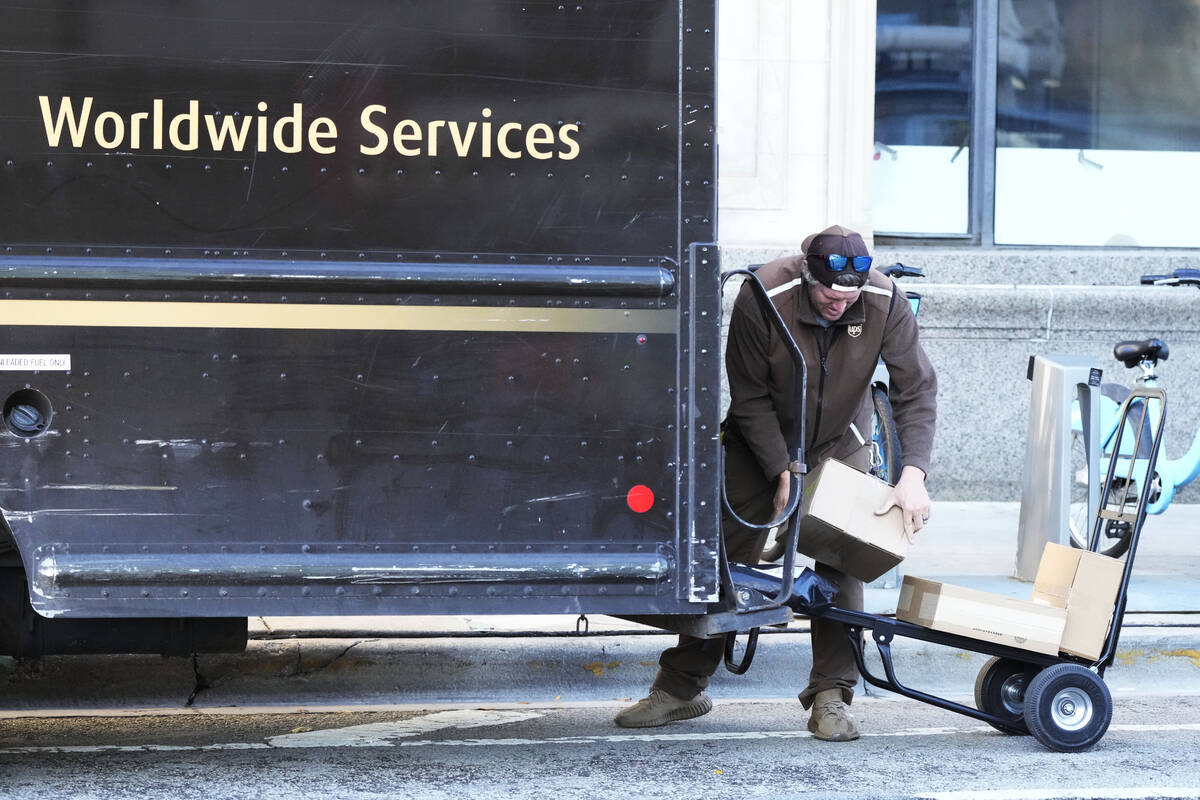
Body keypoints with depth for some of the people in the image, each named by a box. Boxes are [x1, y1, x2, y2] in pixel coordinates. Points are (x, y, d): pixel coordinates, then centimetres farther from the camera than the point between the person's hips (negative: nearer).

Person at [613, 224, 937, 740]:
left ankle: (831, 697, -2)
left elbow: (916, 391, -20)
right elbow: (749, 396, -21)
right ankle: (680, 687, 9)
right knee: (726, 557, -1)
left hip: (839, 445, 1)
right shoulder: (763, 297, -30)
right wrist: (782, 471, -25)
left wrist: (913, 473, -32)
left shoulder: (886, 303, -25)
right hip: (761, 442, -1)